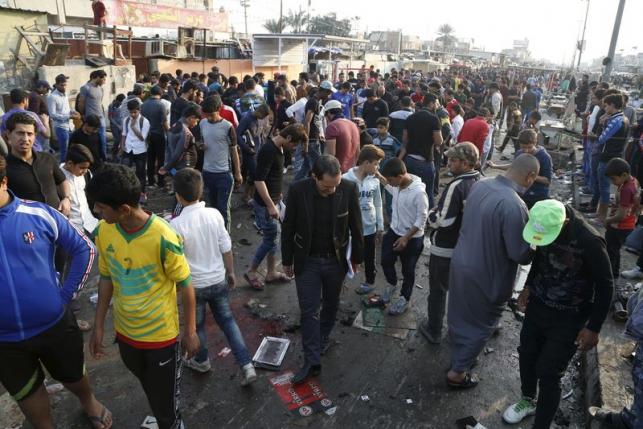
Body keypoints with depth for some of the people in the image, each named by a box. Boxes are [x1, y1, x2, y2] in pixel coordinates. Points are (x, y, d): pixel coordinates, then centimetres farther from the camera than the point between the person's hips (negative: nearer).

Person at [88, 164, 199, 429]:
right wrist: (98, 326, 5)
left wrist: (190, 331, -8)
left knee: (165, 400, 13)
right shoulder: (103, 232, -13)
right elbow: (106, 279, 2)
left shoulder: (163, 239, -29)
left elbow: (185, 285, -16)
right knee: (150, 389, 29)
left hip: (162, 335, -5)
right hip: (125, 332, 5)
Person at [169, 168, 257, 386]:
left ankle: (202, 361, 46)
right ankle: (247, 366, 16)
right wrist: (230, 272, 11)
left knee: (197, 324, 21)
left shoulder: (177, 224, -23)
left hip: (194, 284, -3)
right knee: (227, 319, 19)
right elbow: (226, 249, -4)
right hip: (218, 280, 3)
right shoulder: (214, 214, -13)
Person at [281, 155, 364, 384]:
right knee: (308, 311, 3)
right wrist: (287, 260, 1)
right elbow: (288, 228, -6)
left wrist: (357, 257, 5)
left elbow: (356, 226, -4)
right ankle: (312, 361, 14)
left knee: (330, 304, 21)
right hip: (307, 260, -1)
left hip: (336, 260, 1)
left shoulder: (349, 189, -18)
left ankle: (324, 335, 47)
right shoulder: (297, 190, -19)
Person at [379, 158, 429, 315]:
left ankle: (404, 299, 34)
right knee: (386, 261, 12)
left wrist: (406, 238, -21)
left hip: (412, 238, -6)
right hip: (393, 231, 6)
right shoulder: (397, 185, -9)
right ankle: (391, 284, 42)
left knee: (407, 270, 13)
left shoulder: (418, 192, -29)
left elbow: (422, 219, -22)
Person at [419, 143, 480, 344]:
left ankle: (434, 331, 26)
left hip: (444, 249, -7)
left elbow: (442, 221, -27)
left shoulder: (457, 186, -25)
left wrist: (432, 213, -7)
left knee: (437, 290, 11)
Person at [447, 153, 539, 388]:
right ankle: (457, 373, 29)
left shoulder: (480, 185, -5)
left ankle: (459, 357, 48)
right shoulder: (514, 205, -30)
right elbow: (520, 254, -24)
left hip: (460, 262, 7)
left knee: (460, 315, 25)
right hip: (485, 274, -7)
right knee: (480, 325, 15)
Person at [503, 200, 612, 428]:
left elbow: (605, 286, -15)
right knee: (526, 354, 16)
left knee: (548, 373, -1)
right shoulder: (543, 226, -11)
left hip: (568, 317, -5)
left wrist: (593, 327, -11)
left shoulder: (589, 242, -27)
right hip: (537, 305, 5)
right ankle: (528, 400, 43)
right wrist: (528, 285, 7)